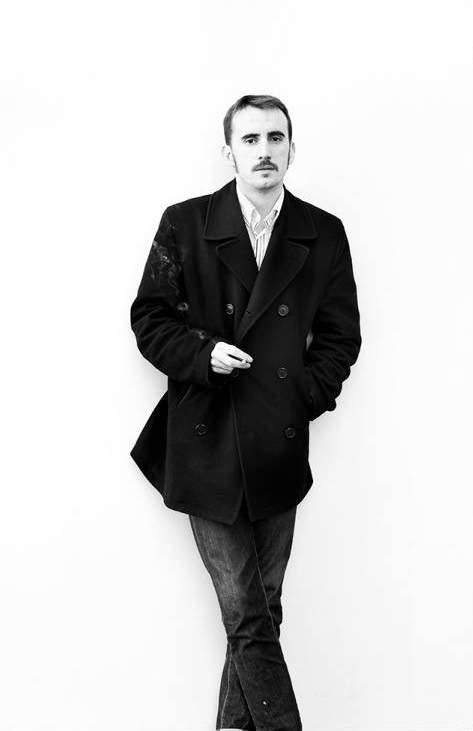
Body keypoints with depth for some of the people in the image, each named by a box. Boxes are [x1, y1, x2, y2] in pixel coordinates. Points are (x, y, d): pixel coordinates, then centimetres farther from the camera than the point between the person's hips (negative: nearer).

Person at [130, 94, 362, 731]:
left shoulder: (324, 235, 5)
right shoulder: (184, 224, 1)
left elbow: (341, 335, 9)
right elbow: (149, 319, 4)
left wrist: (305, 394, -4)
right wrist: (201, 353, -13)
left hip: (279, 454, 2)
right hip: (206, 450, -2)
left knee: (259, 613, 12)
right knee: (247, 618, 0)